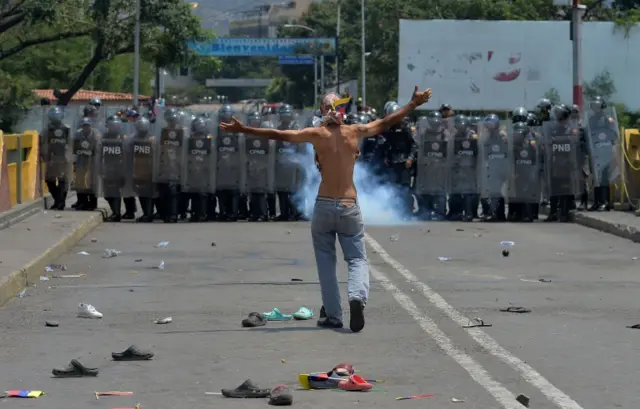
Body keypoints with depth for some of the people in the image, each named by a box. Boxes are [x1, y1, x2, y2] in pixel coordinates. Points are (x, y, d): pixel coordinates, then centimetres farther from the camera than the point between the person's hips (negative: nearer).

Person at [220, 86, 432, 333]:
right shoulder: (355, 132, 1)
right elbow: (387, 122, 13)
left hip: (324, 206, -1)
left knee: (326, 262, 11)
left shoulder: (317, 134, -4)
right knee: (357, 259, 6)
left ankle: (332, 315, 10)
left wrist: (243, 129, 1)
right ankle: (357, 296, -24)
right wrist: (414, 104, 25)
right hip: (350, 207, 1)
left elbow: (277, 135, -5)